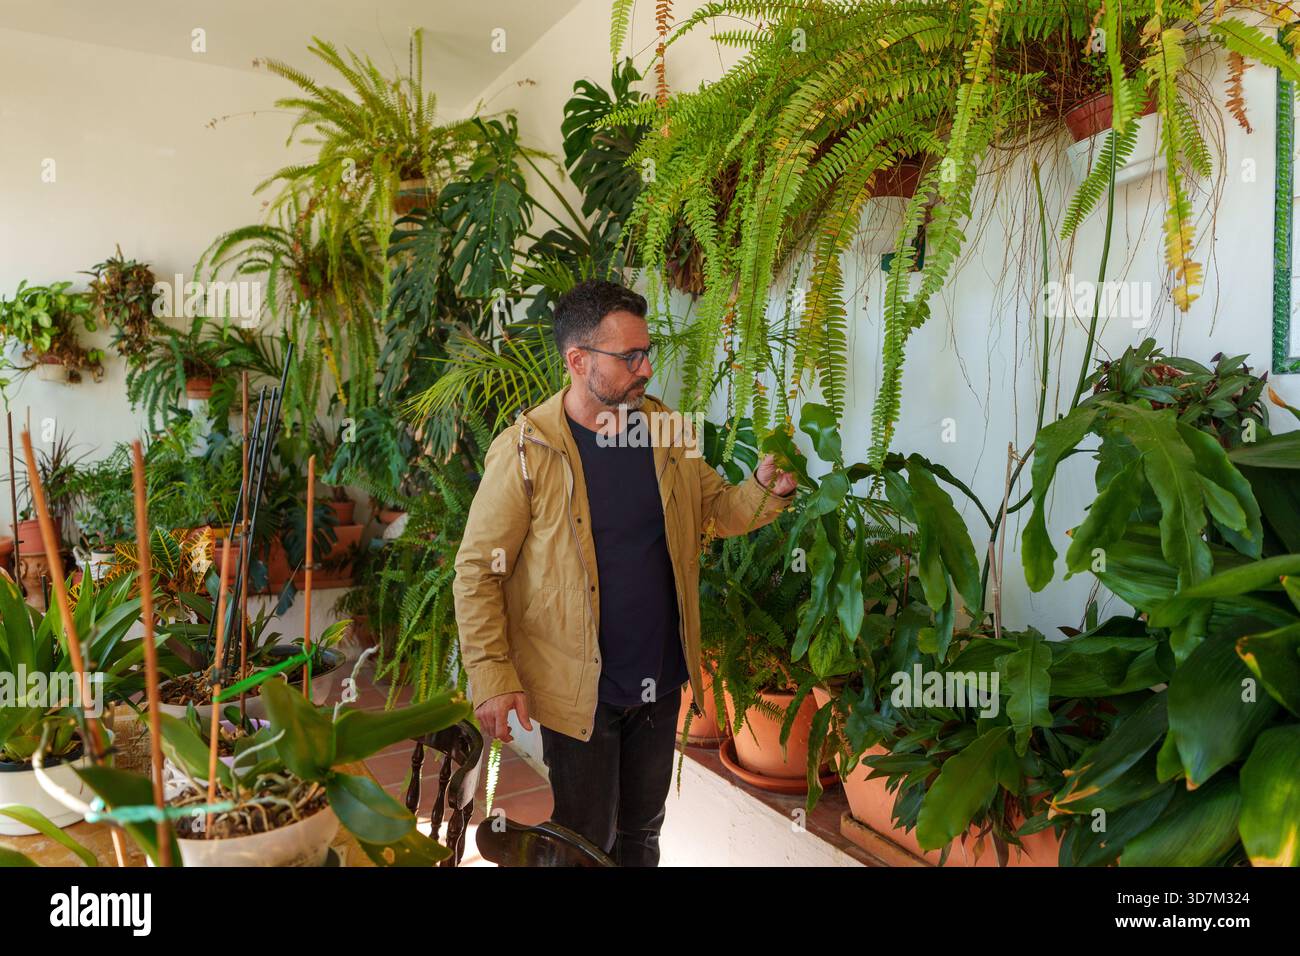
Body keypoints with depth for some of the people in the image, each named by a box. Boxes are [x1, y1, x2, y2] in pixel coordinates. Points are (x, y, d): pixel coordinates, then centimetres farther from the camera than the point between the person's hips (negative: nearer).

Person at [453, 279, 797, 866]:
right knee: (588, 843, 14)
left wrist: (766, 489, -12)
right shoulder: (524, 451, -17)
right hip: (577, 689, -4)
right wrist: (492, 678, -18)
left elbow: (717, 509, 9)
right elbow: (477, 570, -14)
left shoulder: (670, 433, -2)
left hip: (661, 679, 5)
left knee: (642, 829, 24)